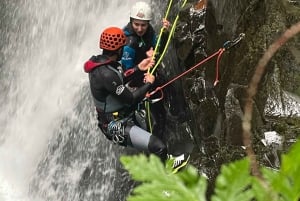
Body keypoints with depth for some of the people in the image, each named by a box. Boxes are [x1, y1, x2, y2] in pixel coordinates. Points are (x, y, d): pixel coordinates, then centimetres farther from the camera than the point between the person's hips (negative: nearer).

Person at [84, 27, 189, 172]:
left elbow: (118, 81, 15)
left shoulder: (99, 61, -3)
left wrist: (138, 68, 5)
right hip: (118, 127, -10)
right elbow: (130, 99, -24)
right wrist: (148, 83, -9)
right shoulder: (105, 74, -32)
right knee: (159, 147, -19)